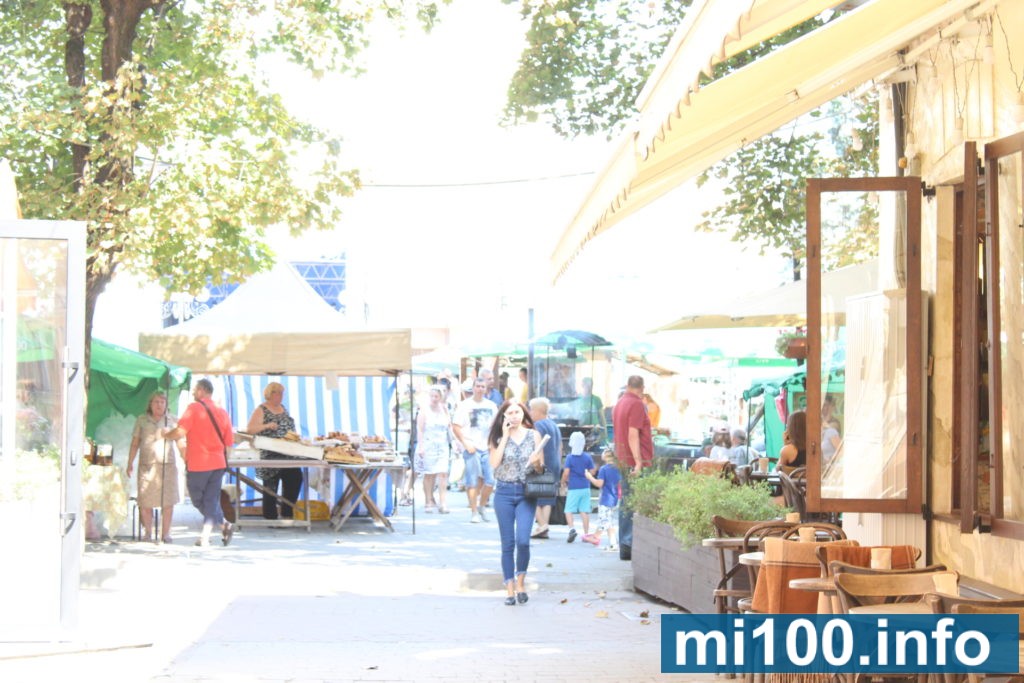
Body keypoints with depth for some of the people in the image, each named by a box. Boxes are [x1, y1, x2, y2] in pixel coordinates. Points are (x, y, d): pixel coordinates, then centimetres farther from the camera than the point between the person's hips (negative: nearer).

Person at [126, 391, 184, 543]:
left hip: (168, 464, 0)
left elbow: (181, 444, 11)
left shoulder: (173, 420, 10)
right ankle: (147, 532, 12)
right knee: (145, 501, -2)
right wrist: (130, 463, 6)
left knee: (168, 502, -6)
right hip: (147, 465, 0)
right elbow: (135, 443, 13)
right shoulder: (142, 420, 11)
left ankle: (165, 533, 2)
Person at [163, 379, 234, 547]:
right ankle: (205, 536, -4)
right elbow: (228, 440, 10)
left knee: (198, 499, 9)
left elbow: (180, 432, -16)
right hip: (218, 462, 5)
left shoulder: (194, 408, -7)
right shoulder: (222, 412, 9)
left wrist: (166, 434, 3)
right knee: (212, 500, 6)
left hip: (198, 463, -5)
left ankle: (224, 524, -4)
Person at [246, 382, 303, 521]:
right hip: (270, 456, -6)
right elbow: (250, 429, -16)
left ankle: (286, 514, 7)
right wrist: (267, 425, -28)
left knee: (296, 478, -4)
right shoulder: (261, 410, -6)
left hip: (288, 455, 6)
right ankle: (271, 518, 8)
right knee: (271, 486, -1)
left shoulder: (283, 408, 16)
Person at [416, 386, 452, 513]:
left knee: (443, 473, -8)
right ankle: (429, 502, 11)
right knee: (429, 474, 1)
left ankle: (443, 503, -10)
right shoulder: (425, 410, -1)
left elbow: (449, 427, 16)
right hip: (428, 445, -3)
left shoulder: (444, 410, 11)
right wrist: (420, 447, -12)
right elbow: (420, 430, -5)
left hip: (442, 446, 3)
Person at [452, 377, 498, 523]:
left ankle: (481, 506, 19)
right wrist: (466, 444, -12)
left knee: (490, 481, -1)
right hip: (471, 448, -4)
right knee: (472, 481, -3)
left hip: (487, 448, 4)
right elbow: (455, 427, -4)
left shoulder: (491, 406, 12)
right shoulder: (465, 405, -1)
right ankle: (474, 512, 3)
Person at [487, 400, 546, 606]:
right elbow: (494, 462, -11)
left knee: (522, 540, -15)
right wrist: (505, 436, -8)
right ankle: (510, 589, 10)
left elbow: (540, 468, 7)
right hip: (504, 492, 1)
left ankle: (520, 580, 7)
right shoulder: (499, 437, 5)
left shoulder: (534, 435, 4)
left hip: (526, 493, -1)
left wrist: (536, 462, -16)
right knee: (508, 543, 3)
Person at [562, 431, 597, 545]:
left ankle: (572, 528, -20)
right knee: (584, 511, 8)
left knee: (569, 510, 2)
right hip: (585, 487, 3)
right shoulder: (588, 457, 1)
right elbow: (592, 472, 4)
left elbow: (566, 472, -14)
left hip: (573, 488, -3)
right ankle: (586, 534, 10)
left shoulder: (570, 457, -9)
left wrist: (563, 482, 4)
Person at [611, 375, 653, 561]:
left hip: (623, 461, 9)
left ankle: (624, 547, 12)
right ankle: (631, 545, -13)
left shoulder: (619, 404, 18)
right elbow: (633, 435, -18)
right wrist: (638, 462, -21)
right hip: (636, 462, -9)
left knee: (626, 504, 11)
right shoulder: (636, 404, -10)